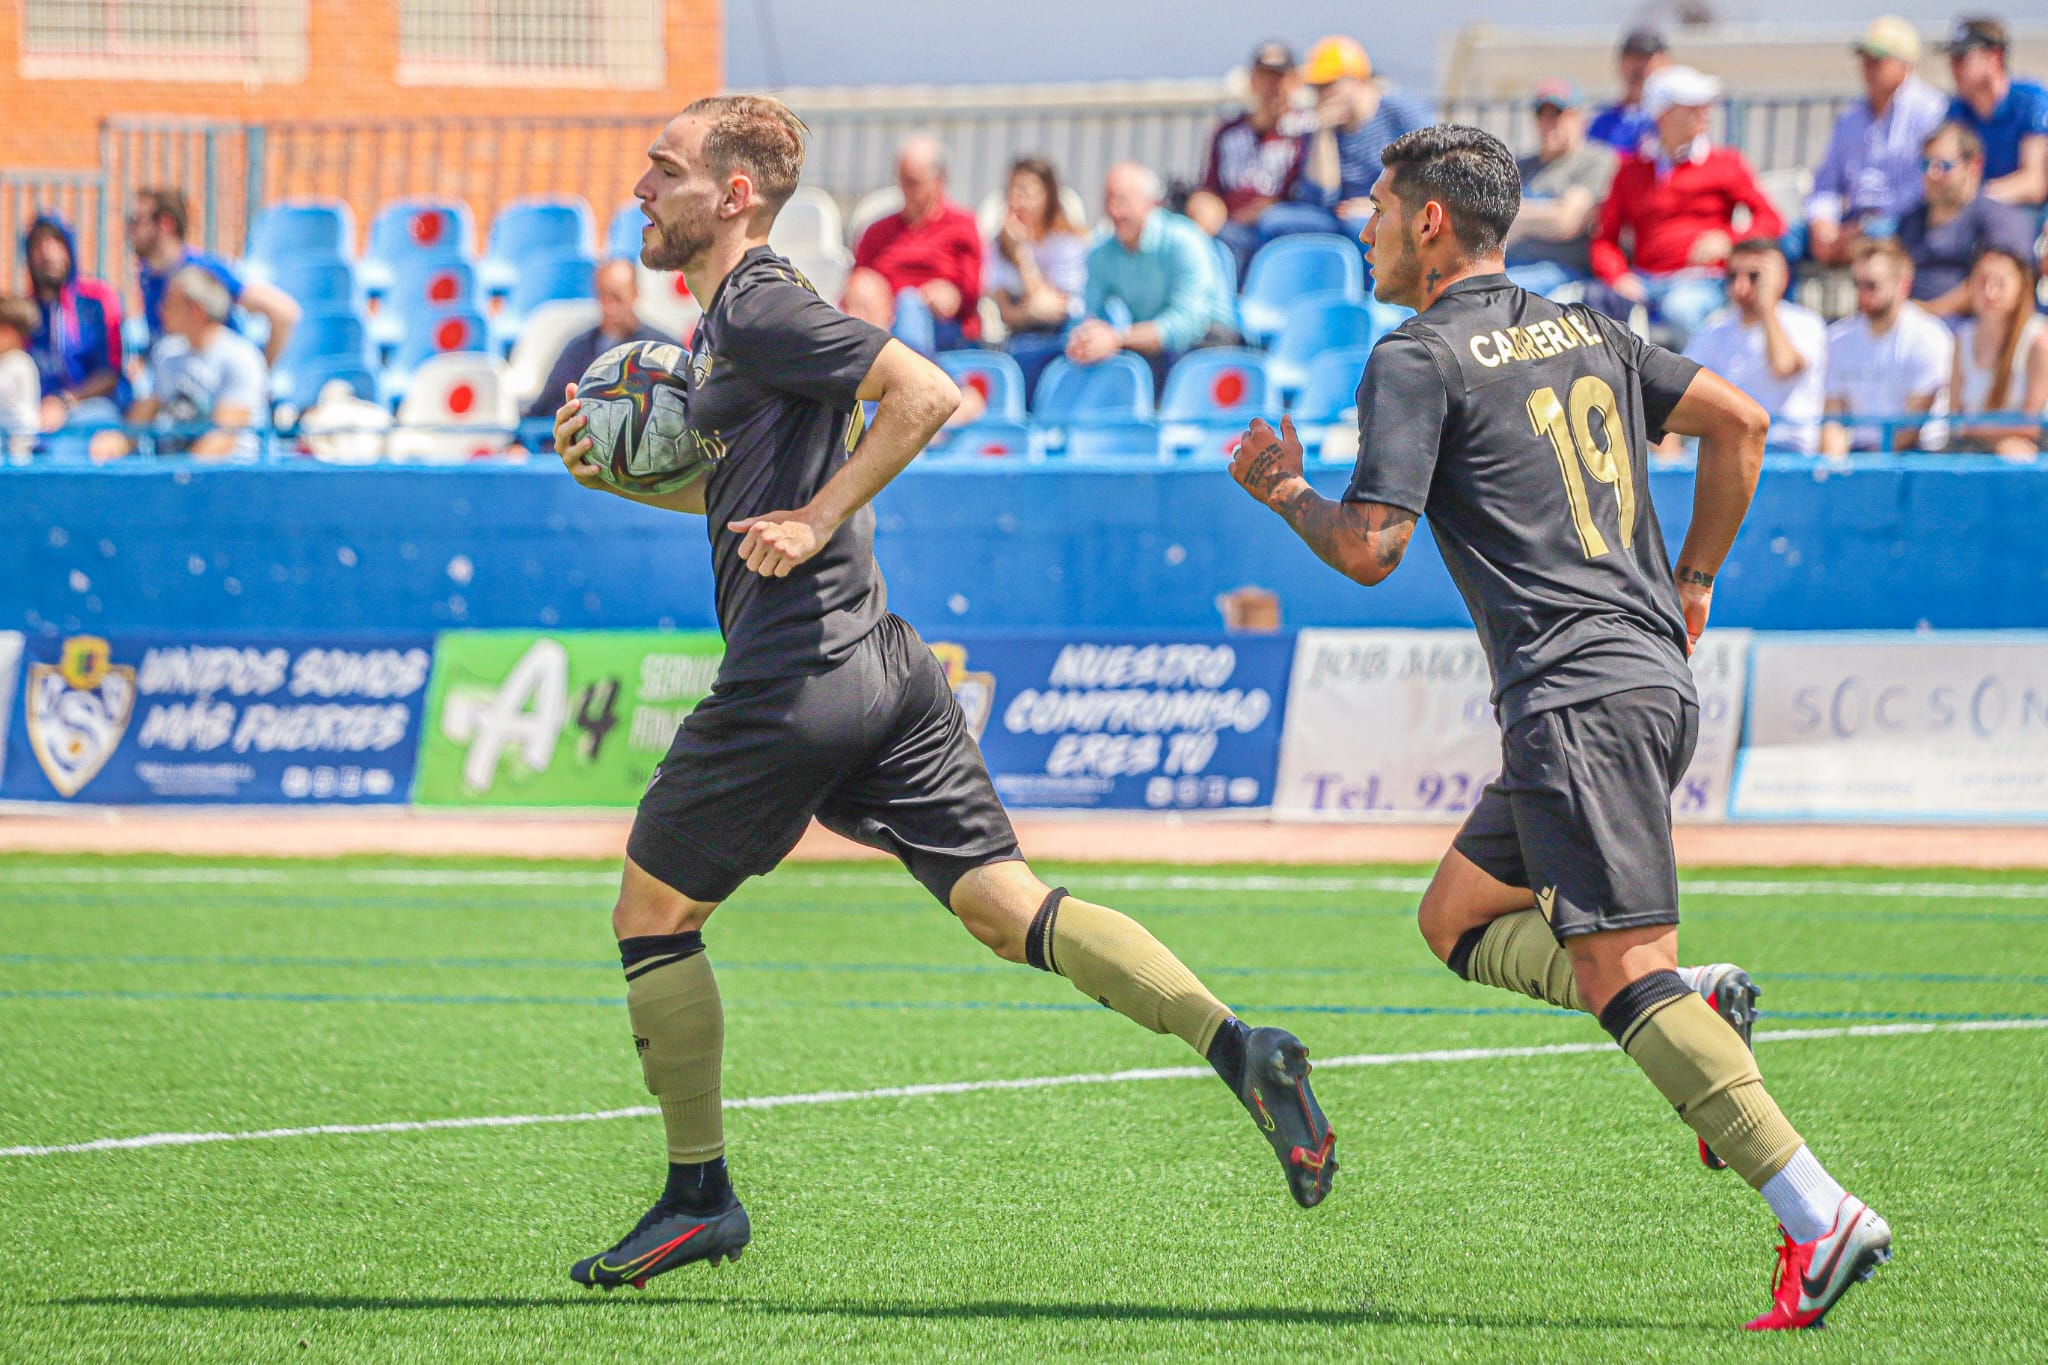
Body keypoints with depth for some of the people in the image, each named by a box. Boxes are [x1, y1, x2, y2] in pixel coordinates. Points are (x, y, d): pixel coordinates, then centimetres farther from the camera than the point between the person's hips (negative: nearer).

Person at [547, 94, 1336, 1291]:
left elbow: (926, 392, -19)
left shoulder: (759, 308, -10)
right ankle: (1238, 1046, -16)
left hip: (797, 681, -9)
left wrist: (816, 521, -18)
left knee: (653, 912, 5)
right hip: (881, 666, 9)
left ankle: (699, 1199, 9)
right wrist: (620, 473, 19)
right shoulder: (733, 318, 20)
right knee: (1004, 901, -1)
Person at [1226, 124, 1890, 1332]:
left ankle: (1819, 1218, -24)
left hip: (1577, 698, -9)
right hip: (1657, 680, 9)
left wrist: (1282, 489, 10)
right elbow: (1740, 422, 18)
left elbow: (1369, 551, -9)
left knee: (1626, 972, -14)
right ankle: (1696, 1003, 1)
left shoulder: (1419, 360, -4)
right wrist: (1693, 581, 25)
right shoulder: (1586, 333, 18)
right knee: (1458, 919, 20)